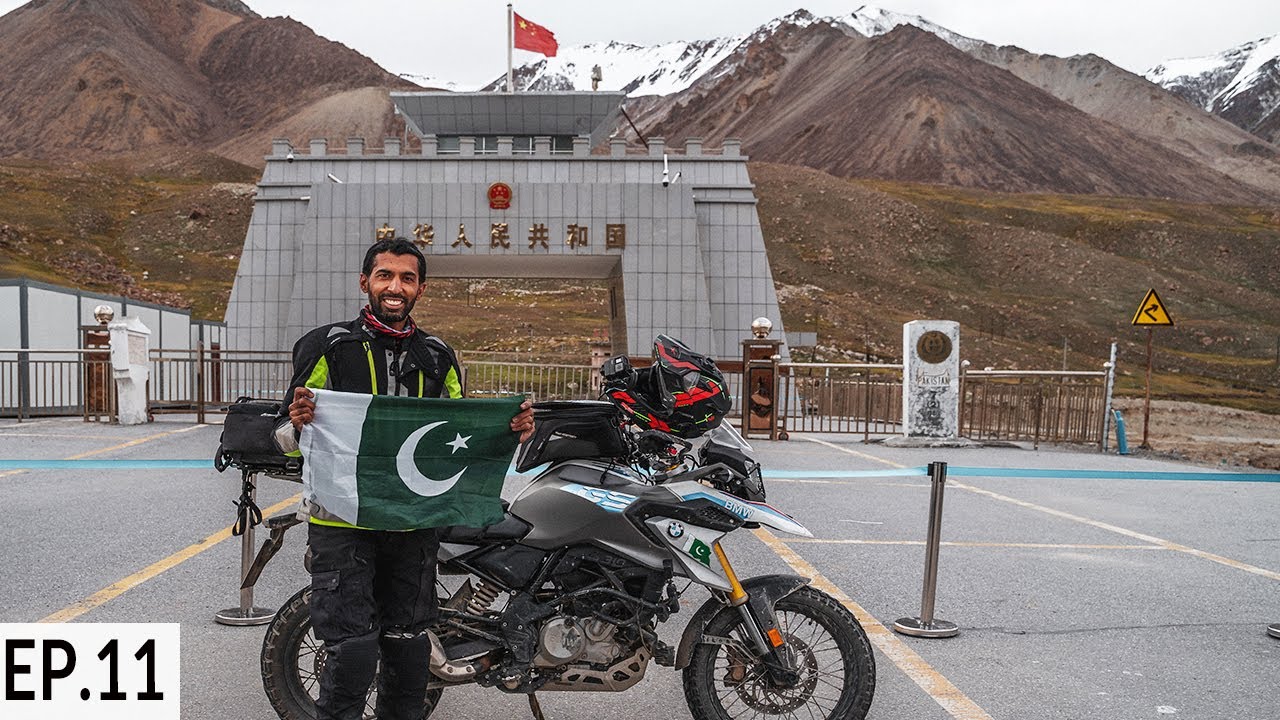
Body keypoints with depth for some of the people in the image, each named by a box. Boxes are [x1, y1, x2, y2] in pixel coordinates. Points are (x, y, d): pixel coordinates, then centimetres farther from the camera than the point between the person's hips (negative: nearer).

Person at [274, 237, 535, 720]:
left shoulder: (438, 357, 11)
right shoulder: (327, 346, -1)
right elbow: (286, 439, -2)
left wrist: (509, 431, -3)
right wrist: (298, 424, -25)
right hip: (343, 521, -4)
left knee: (408, 653, 12)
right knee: (352, 655, -8)